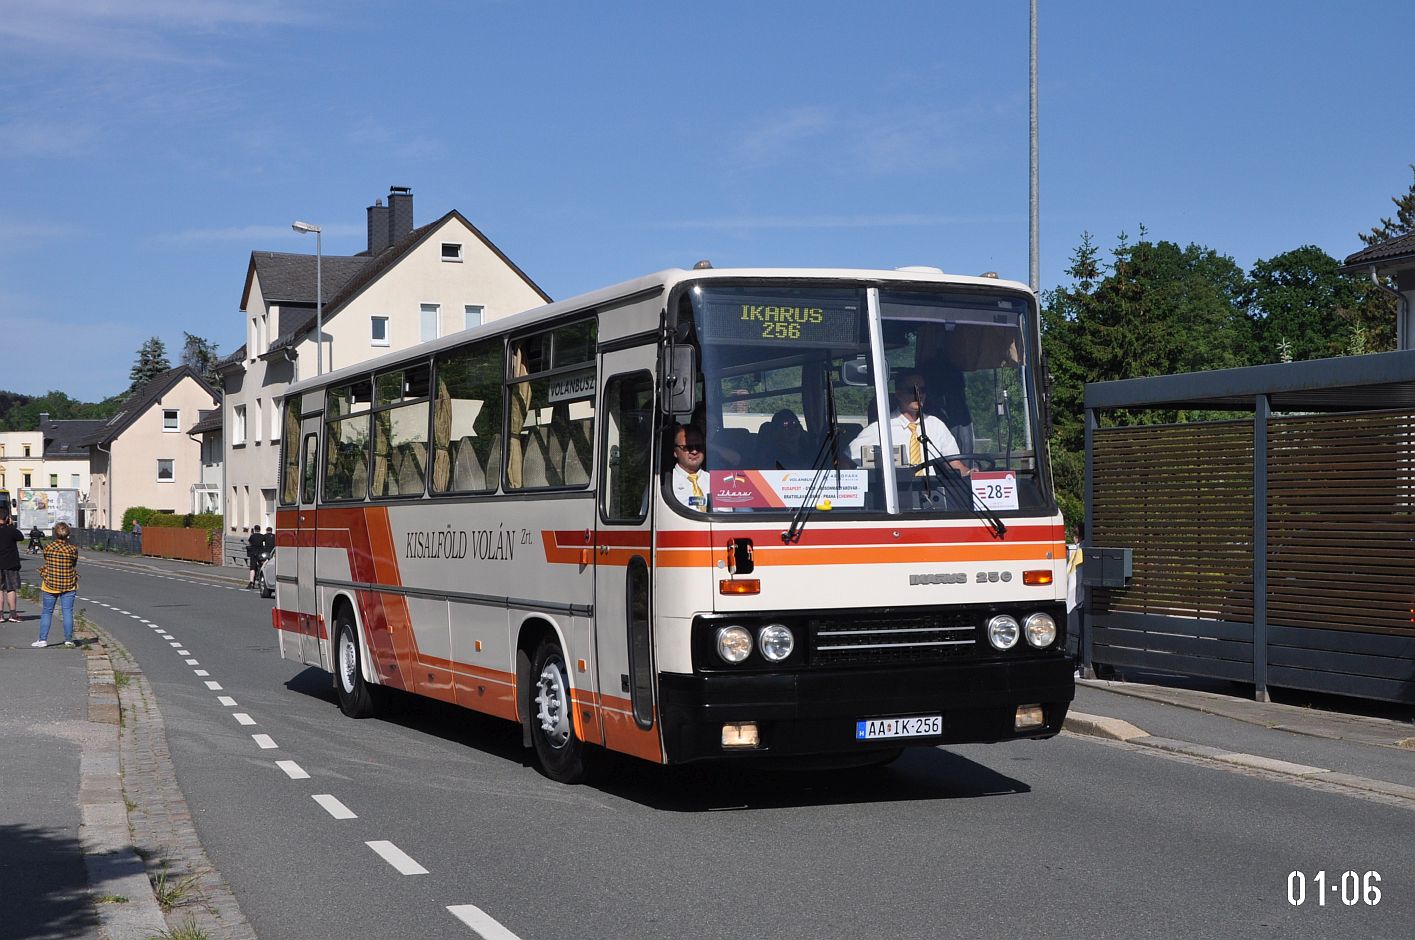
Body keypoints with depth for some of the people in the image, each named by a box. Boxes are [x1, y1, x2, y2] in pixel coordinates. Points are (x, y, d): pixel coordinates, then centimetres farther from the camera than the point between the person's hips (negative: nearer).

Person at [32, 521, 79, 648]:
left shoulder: (48, 547, -8)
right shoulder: (73, 549, -8)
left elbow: (46, 562, 5)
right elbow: (74, 566, 3)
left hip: (50, 584, 0)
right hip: (68, 585, 0)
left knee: (47, 612, 9)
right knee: (67, 612, 4)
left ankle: (43, 639, 10)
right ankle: (68, 640, 5)